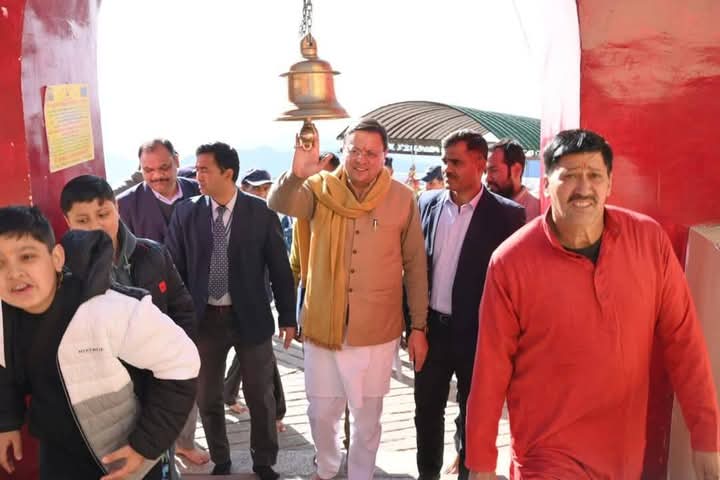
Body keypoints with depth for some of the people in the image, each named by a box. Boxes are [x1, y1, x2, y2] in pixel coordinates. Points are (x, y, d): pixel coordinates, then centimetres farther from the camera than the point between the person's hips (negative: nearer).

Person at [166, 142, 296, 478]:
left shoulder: (261, 212, -8)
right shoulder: (185, 213, -4)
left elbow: (280, 268, -3)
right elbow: (174, 269, 1)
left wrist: (287, 317, -1)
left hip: (251, 318, -1)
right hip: (203, 319, 2)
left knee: (260, 397, 13)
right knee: (207, 398, 16)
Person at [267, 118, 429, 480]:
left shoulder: (402, 199, -8)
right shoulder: (320, 188, -6)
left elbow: (415, 266, -2)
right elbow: (279, 205, -24)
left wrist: (419, 326, 0)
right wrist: (296, 174, -45)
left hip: (376, 331, -1)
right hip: (322, 326, 1)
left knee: (367, 417, 16)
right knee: (321, 412, 19)